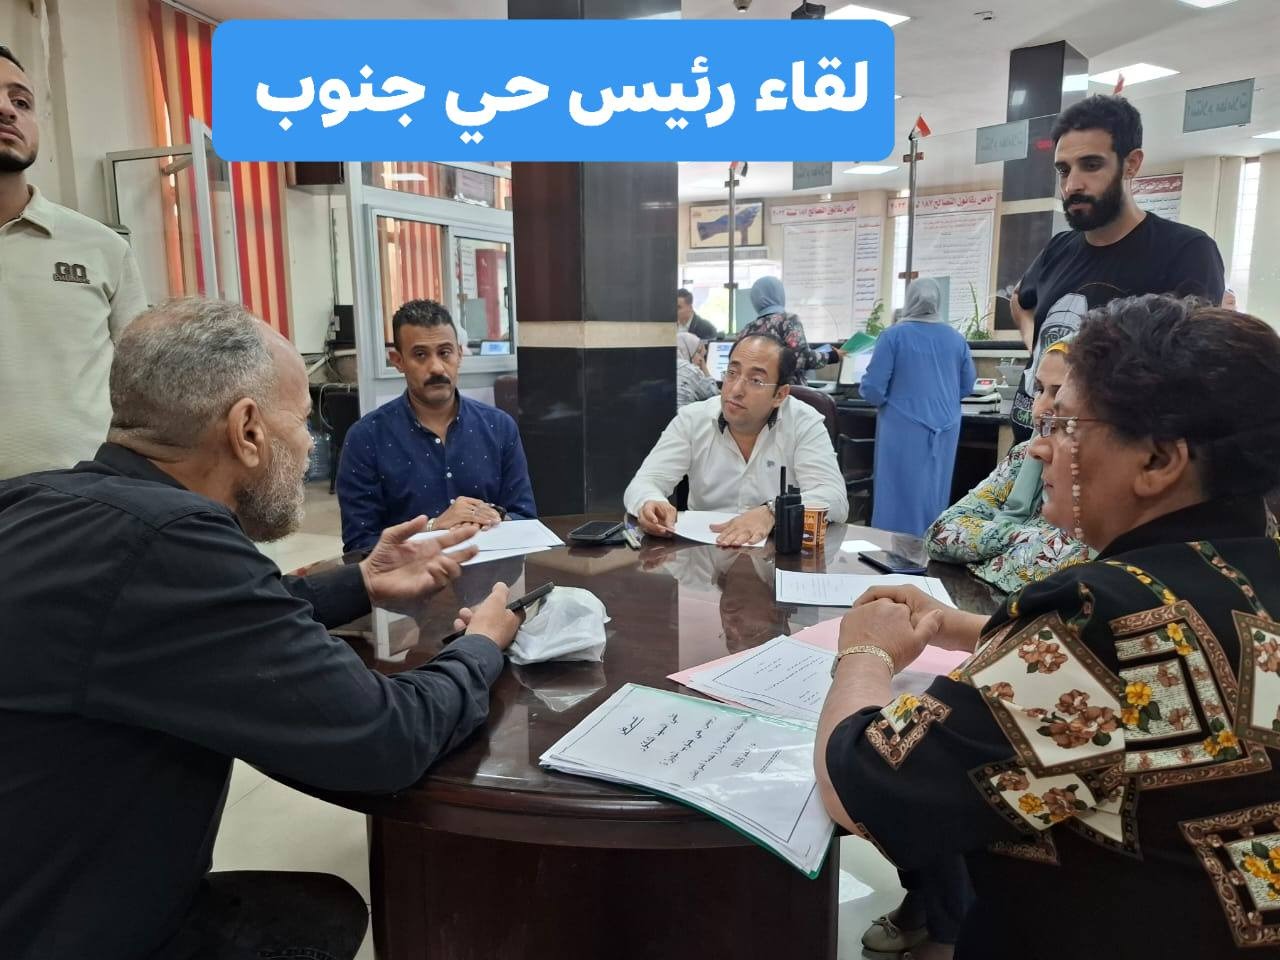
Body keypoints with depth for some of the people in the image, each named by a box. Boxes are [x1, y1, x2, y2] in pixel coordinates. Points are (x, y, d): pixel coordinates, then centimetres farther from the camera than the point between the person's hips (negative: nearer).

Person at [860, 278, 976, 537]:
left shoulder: (893, 335, -8)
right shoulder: (955, 338, 5)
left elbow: (873, 390, -10)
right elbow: (967, 387, 15)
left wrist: (891, 396, 12)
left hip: (904, 430, -4)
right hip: (945, 429, 5)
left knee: (900, 496, 1)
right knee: (935, 496, 13)